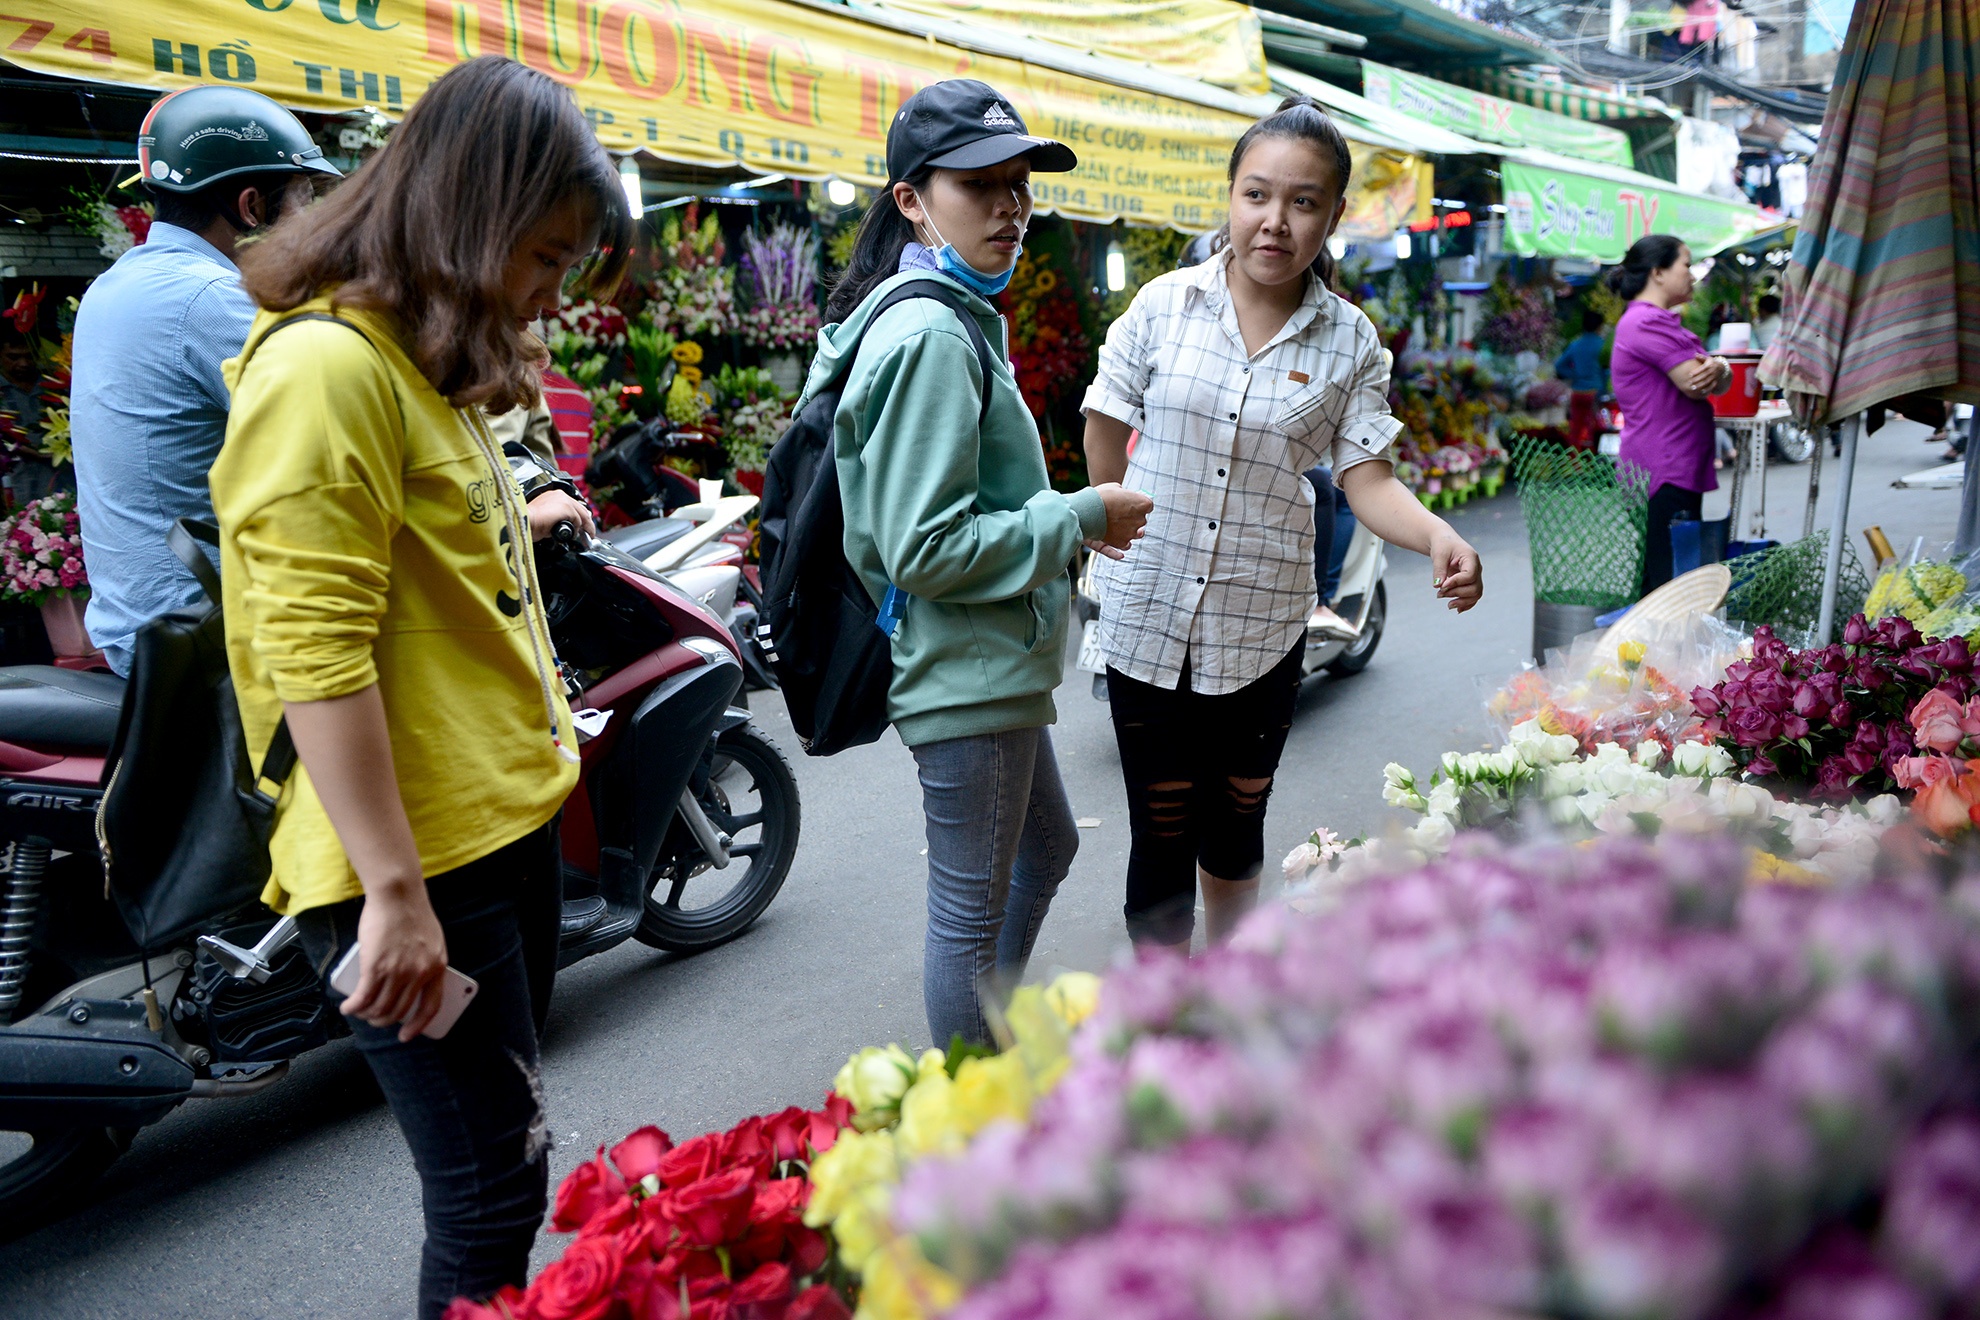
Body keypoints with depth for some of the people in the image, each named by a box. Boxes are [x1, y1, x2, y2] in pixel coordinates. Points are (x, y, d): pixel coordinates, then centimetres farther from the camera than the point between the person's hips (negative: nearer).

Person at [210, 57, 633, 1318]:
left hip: (508, 821, 10)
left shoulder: (431, 360, 15)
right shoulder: (327, 367, -17)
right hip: (415, 864, -10)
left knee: (508, 1161, 21)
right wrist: (395, 893, -21)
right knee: (491, 1198, 1)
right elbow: (317, 660, -22)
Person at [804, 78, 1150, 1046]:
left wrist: (1069, 519, 9)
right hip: (965, 676, -11)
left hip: (993, 670, 11)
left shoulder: (953, 320, 12)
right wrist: (1079, 517, -17)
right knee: (972, 905, 5)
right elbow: (927, 548, -25)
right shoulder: (928, 335, -21)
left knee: (1047, 849, 27)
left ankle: (995, 1032, 45)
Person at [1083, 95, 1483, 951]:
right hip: (1149, 614, -1)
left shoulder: (1350, 342, -1)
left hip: (1262, 623, 1)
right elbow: (1104, 434, 6)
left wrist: (1436, 535, -25)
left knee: (1235, 828, 17)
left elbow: (1367, 478, -6)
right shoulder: (1166, 303, -4)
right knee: (1163, 836, 5)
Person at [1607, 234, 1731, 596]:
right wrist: (1719, 369, 6)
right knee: (1669, 584, -12)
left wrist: (1717, 369, -8)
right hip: (1664, 474, -11)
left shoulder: (1660, 321, 23)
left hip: (1681, 471, 11)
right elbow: (1695, 385, -17)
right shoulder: (1648, 322, -11)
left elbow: (1719, 382, 17)